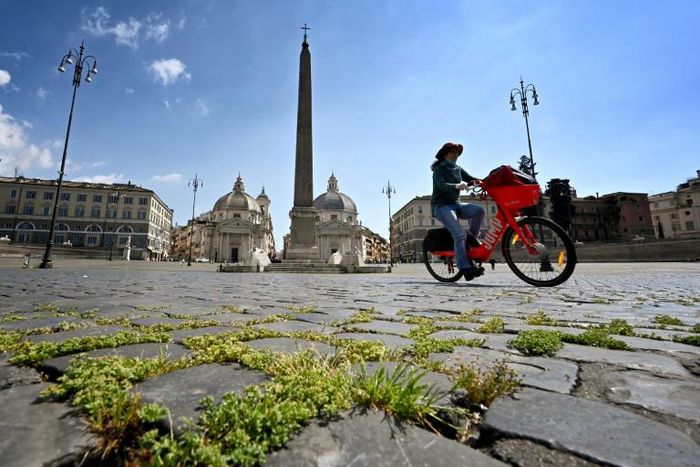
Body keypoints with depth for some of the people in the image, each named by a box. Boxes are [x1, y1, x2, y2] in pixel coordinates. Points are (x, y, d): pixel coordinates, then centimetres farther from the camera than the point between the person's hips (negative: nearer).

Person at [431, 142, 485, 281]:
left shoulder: (458, 169, 16)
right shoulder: (439, 169, -5)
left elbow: (472, 179, 3)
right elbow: (442, 185, -24)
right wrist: (457, 186, -43)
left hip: (455, 204, 6)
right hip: (441, 206, -6)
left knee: (480, 210, -21)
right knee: (460, 234, -23)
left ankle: (472, 237, 1)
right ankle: (465, 268, -21)